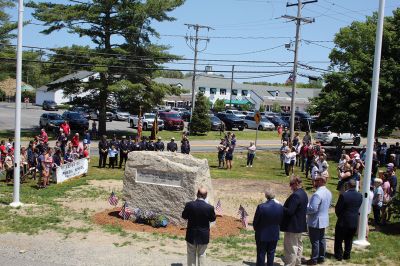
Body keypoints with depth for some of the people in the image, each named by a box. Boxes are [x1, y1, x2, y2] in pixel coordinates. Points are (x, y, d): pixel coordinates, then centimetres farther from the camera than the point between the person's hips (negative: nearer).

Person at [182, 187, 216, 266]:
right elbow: (213, 219, -2)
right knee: (202, 254, 16)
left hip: (191, 235, 0)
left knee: (191, 254, 16)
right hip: (203, 236, 0)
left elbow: (184, 216, -2)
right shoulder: (209, 207, -19)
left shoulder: (189, 205, -17)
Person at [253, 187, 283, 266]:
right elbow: (280, 221, 0)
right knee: (271, 253, 15)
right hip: (274, 235, 3)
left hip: (262, 235, -3)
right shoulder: (280, 207, -11)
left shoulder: (261, 207, -22)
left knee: (261, 254, 10)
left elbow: (255, 221, -12)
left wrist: (256, 229, 7)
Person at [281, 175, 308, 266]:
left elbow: (289, 211, -27)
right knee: (298, 245, 20)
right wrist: (283, 207, 9)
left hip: (292, 226, -10)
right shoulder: (303, 193, 6)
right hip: (300, 225, 10)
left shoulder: (295, 195, -25)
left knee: (291, 248, -1)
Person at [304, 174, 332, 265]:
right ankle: (321, 257, 27)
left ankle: (314, 259, 13)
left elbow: (312, 209, -28)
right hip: (324, 220, 9)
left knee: (315, 241, 3)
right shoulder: (328, 193, 3)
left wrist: (304, 209, -13)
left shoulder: (317, 194, -27)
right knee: (321, 239, 17)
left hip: (315, 221, -9)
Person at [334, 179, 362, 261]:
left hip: (343, 221, -4)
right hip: (354, 222, 5)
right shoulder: (360, 196, -6)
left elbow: (337, 209, -13)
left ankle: (339, 255, 19)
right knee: (349, 240, 19)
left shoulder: (344, 195, -22)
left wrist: (339, 216, 6)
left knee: (339, 239, 12)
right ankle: (347, 255, 27)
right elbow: (358, 208, 4)